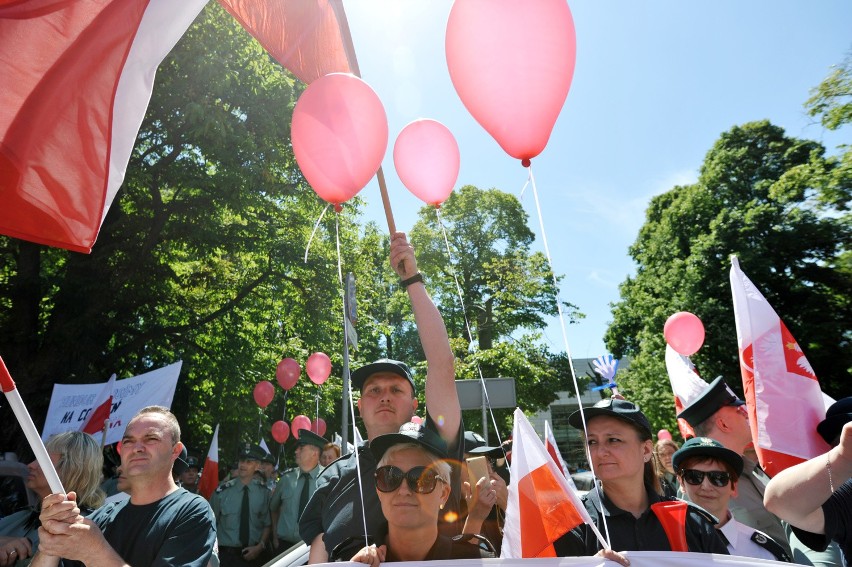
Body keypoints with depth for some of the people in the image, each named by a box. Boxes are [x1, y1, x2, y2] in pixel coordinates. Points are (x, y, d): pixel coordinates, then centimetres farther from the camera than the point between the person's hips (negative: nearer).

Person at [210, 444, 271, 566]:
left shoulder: (264, 491, -6)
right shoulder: (222, 491, -10)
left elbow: (268, 523, 2)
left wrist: (260, 546, -10)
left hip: (254, 554, 1)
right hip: (227, 554, -1)